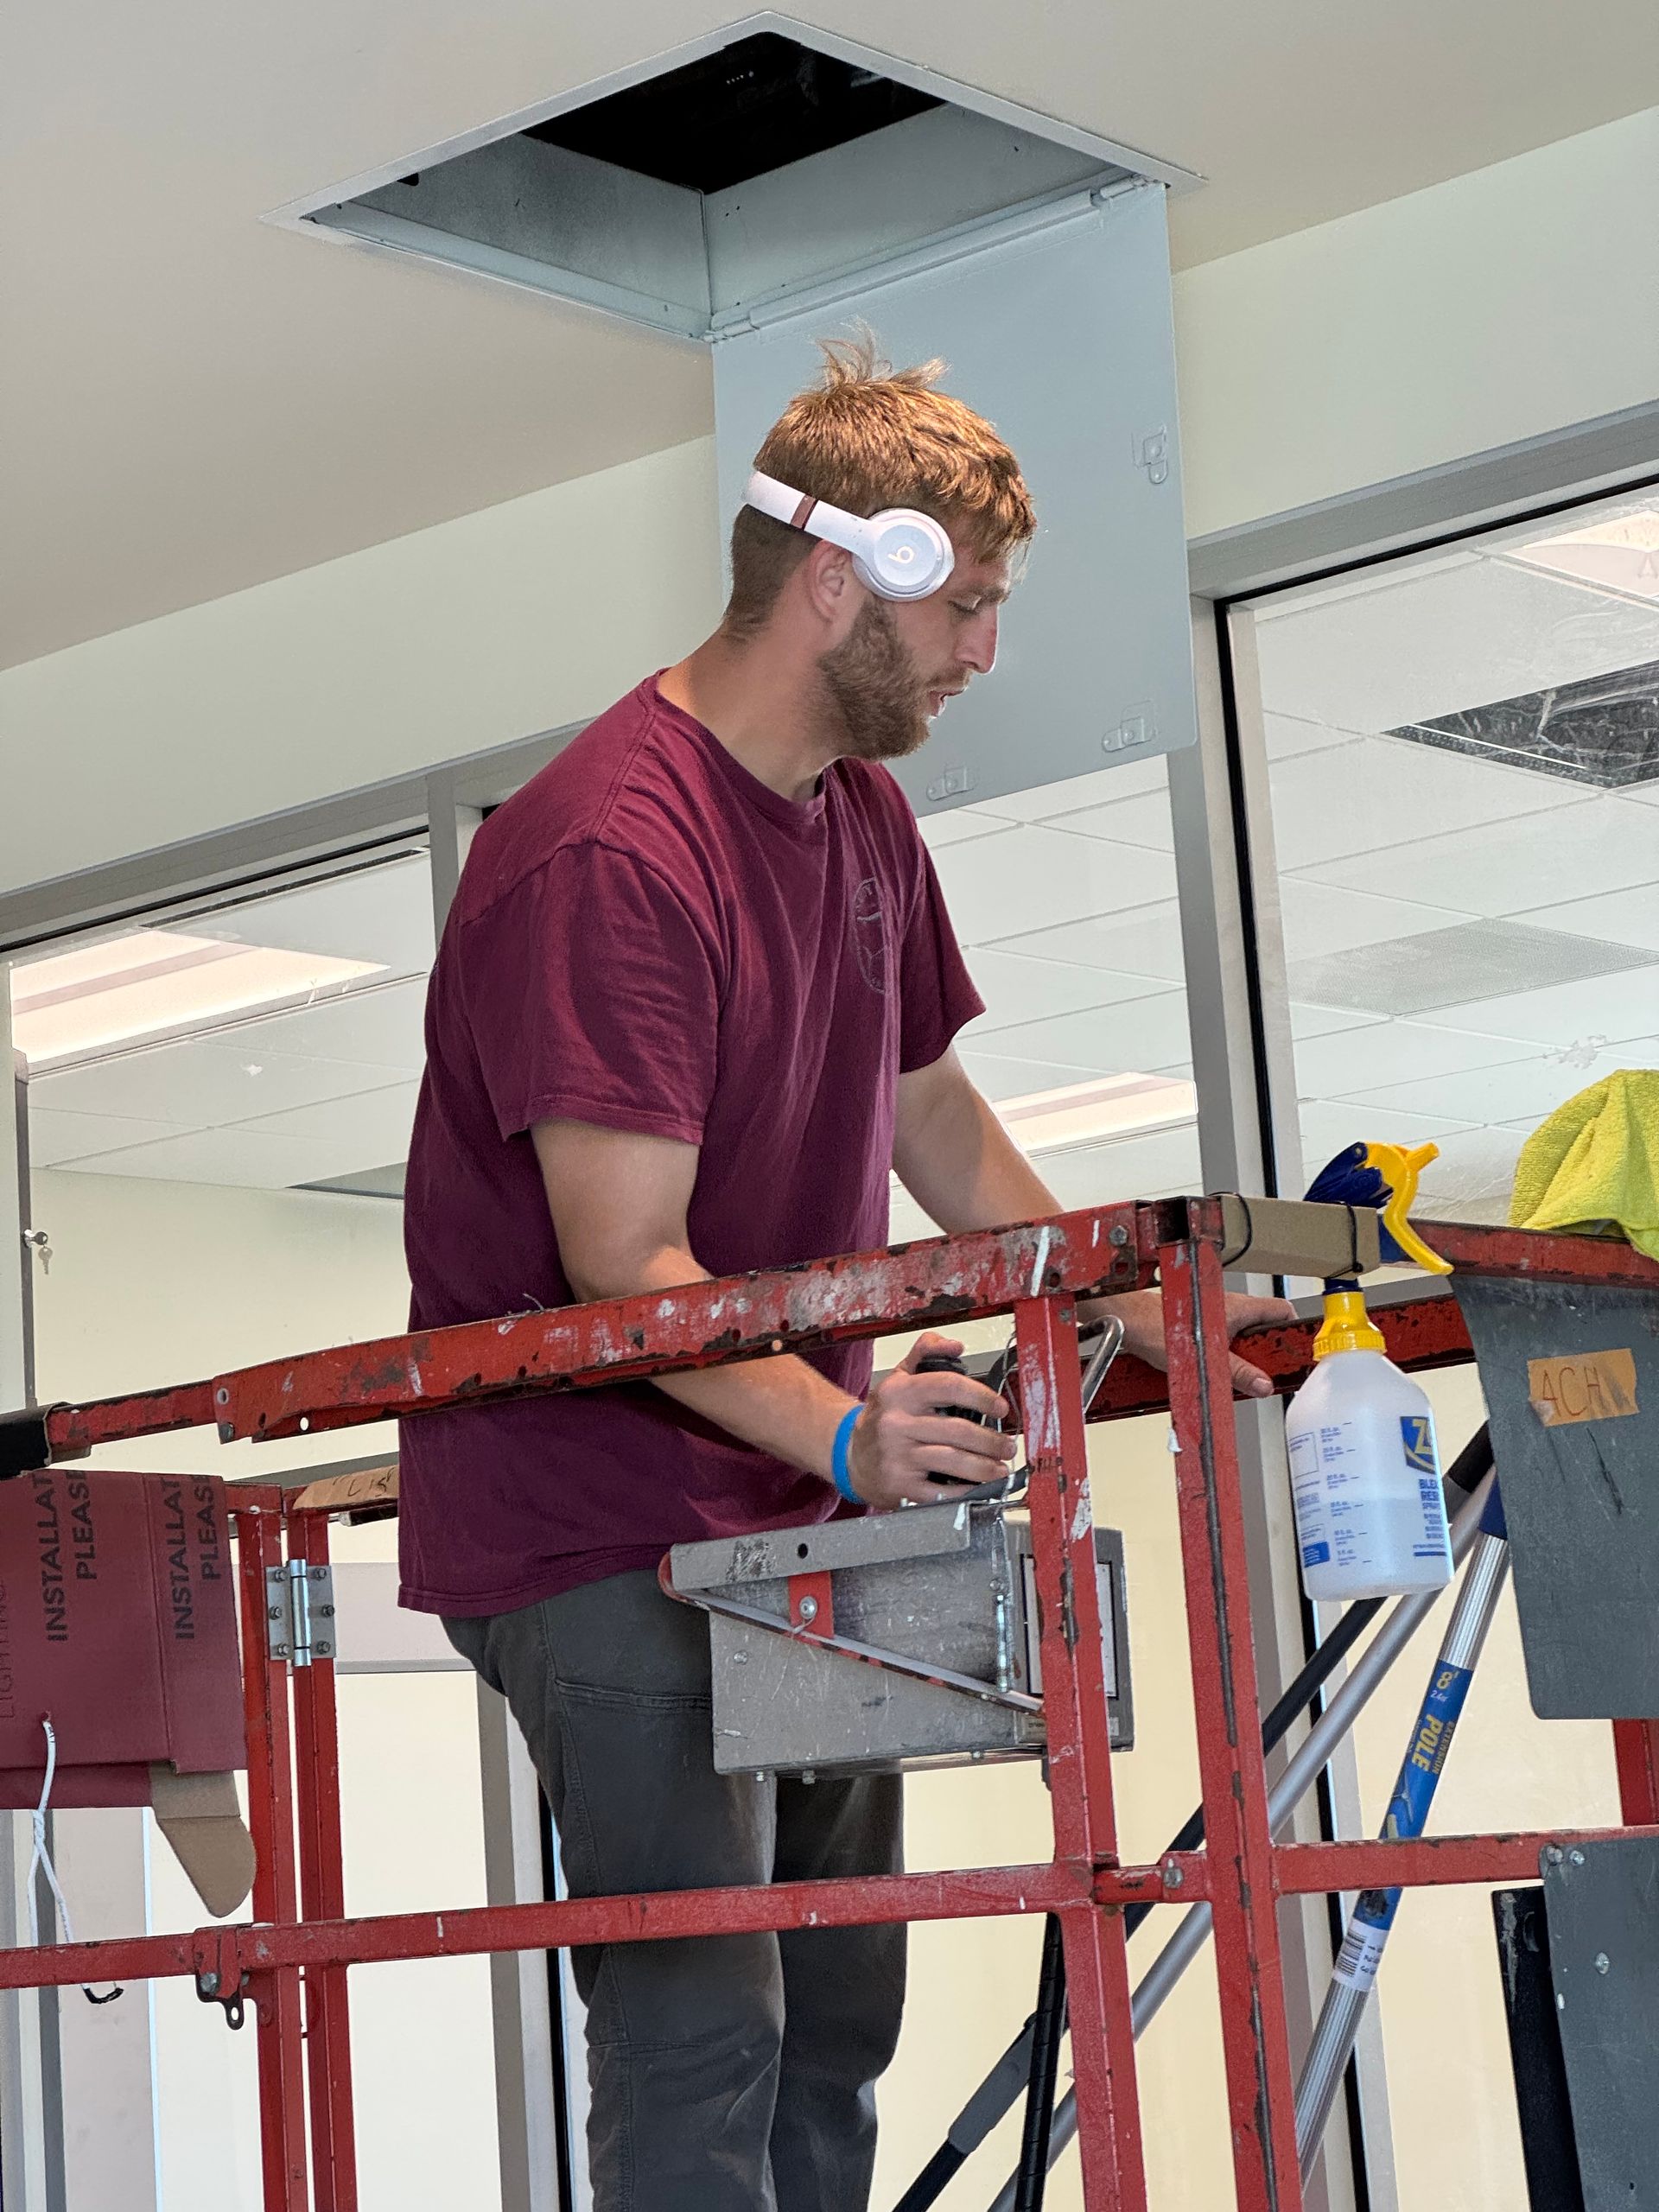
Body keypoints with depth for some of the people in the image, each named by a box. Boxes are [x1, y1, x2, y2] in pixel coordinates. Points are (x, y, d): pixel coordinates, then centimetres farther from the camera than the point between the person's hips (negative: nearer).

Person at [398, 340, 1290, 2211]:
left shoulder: (864, 820, 10)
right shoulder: (606, 855, -21)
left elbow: (923, 1106, 21)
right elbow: (626, 1265, -26)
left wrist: (1135, 1313, 13)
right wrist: (846, 1434, -38)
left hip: (797, 1521, 9)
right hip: (601, 1526, -9)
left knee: (839, 2017, 11)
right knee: (700, 2038, -13)